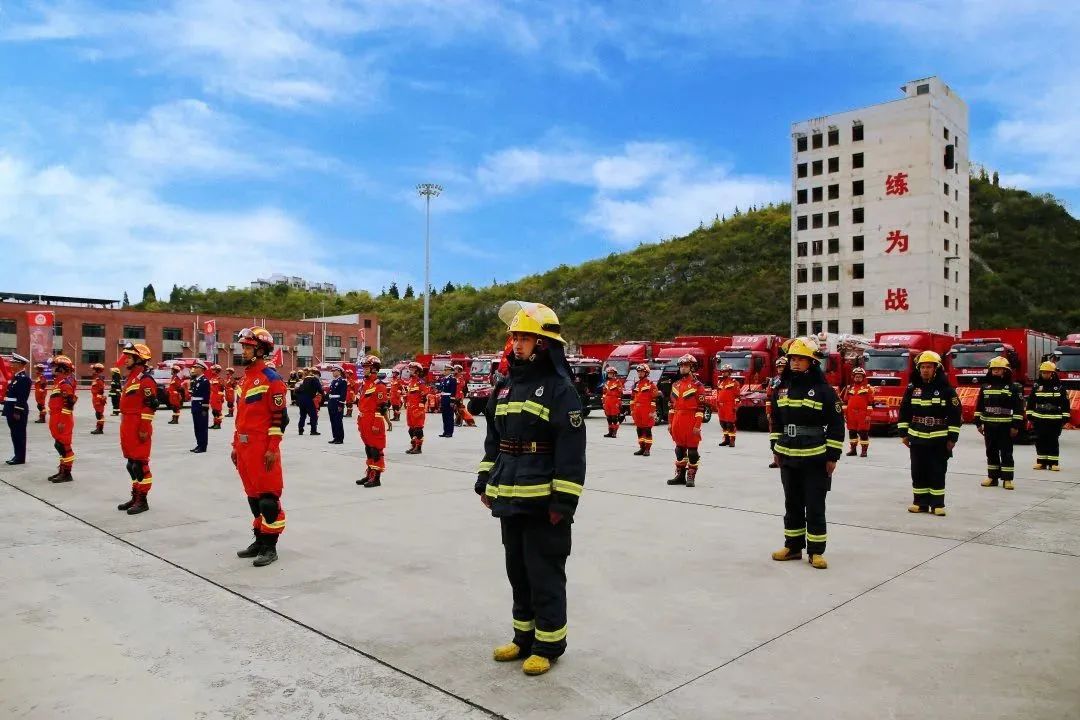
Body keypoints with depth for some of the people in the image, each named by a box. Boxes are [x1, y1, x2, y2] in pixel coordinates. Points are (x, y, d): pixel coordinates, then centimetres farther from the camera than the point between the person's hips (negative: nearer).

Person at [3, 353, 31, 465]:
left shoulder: (24, 378, -14)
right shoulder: (15, 376, 15)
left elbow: (22, 397, -19)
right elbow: (10, 394, 19)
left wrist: (18, 412, -22)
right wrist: (8, 410, 15)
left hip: (18, 411, -9)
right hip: (12, 410, 9)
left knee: (19, 434, -3)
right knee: (15, 434, 13)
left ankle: (20, 458, 2)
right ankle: (17, 456, 20)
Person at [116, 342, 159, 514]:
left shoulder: (145, 379, -14)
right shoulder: (131, 377, 18)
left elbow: (149, 406, -19)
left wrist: (144, 429, -21)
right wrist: (125, 428, 24)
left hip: (138, 428, -10)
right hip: (127, 426, 10)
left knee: (140, 464, -5)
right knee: (131, 464, 15)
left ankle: (142, 500, 1)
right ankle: (135, 496, 24)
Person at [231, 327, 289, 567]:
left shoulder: (271, 379, -11)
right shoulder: (244, 378, 16)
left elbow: (280, 417, -14)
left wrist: (272, 449, -18)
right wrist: (236, 445, 20)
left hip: (263, 447, -9)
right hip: (244, 446, 9)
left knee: (268, 496, -3)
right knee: (253, 495, 14)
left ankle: (270, 547, 3)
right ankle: (259, 540, 25)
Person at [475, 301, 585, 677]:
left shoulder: (560, 389, -12)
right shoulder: (506, 386, 11)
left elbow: (572, 451, -16)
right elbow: (493, 440, 18)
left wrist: (563, 502, -18)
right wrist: (485, 483, 15)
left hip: (543, 502, -7)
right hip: (510, 499, 8)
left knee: (545, 575, 4)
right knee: (518, 571, 17)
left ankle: (549, 644, 18)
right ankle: (525, 636, 32)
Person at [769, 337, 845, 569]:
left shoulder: (823, 390, -8)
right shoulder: (783, 388, 7)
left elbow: (836, 424, -7)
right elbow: (776, 421, 16)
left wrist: (832, 456, -9)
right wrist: (776, 449, 14)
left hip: (815, 459, -5)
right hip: (788, 457, 5)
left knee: (815, 506, 2)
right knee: (792, 504, 13)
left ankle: (816, 551, 11)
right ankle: (793, 546, 24)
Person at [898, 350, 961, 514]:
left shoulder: (946, 389, -5)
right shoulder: (912, 388, 4)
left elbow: (955, 414, -4)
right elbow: (904, 411, 9)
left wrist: (952, 438, -7)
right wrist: (903, 433, 6)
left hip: (938, 440, -3)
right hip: (917, 439, 3)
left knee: (937, 472, 3)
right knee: (918, 472, 7)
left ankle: (937, 504, 10)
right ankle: (920, 502, 15)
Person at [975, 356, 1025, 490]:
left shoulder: (1013, 387, -3)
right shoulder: (985, 386, 8)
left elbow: (1019, 408, -5)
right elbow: (979, 406, 11)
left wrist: (1016, 426, -10)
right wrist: (978, 423, 7)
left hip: (1005, 426, -4)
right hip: (989, 426, 4)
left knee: (1006, 453, 0)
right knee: (991, 452, 9)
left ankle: (1007, 479, 5)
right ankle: (992, 477, 16)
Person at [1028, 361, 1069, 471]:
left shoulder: (1059, 387, 0)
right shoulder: (1037, 386, 5)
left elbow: (1065, 403, 2)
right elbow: (1031, 402, 8)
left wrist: (1065, 418, -2)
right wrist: (1029, 416, 5)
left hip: (1054, 420, -2)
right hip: (1039, 420, 2)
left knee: (1053, 441, 2)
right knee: (1040, 441, 6)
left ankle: (1054, 463, 7)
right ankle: (1041, 462, 13)